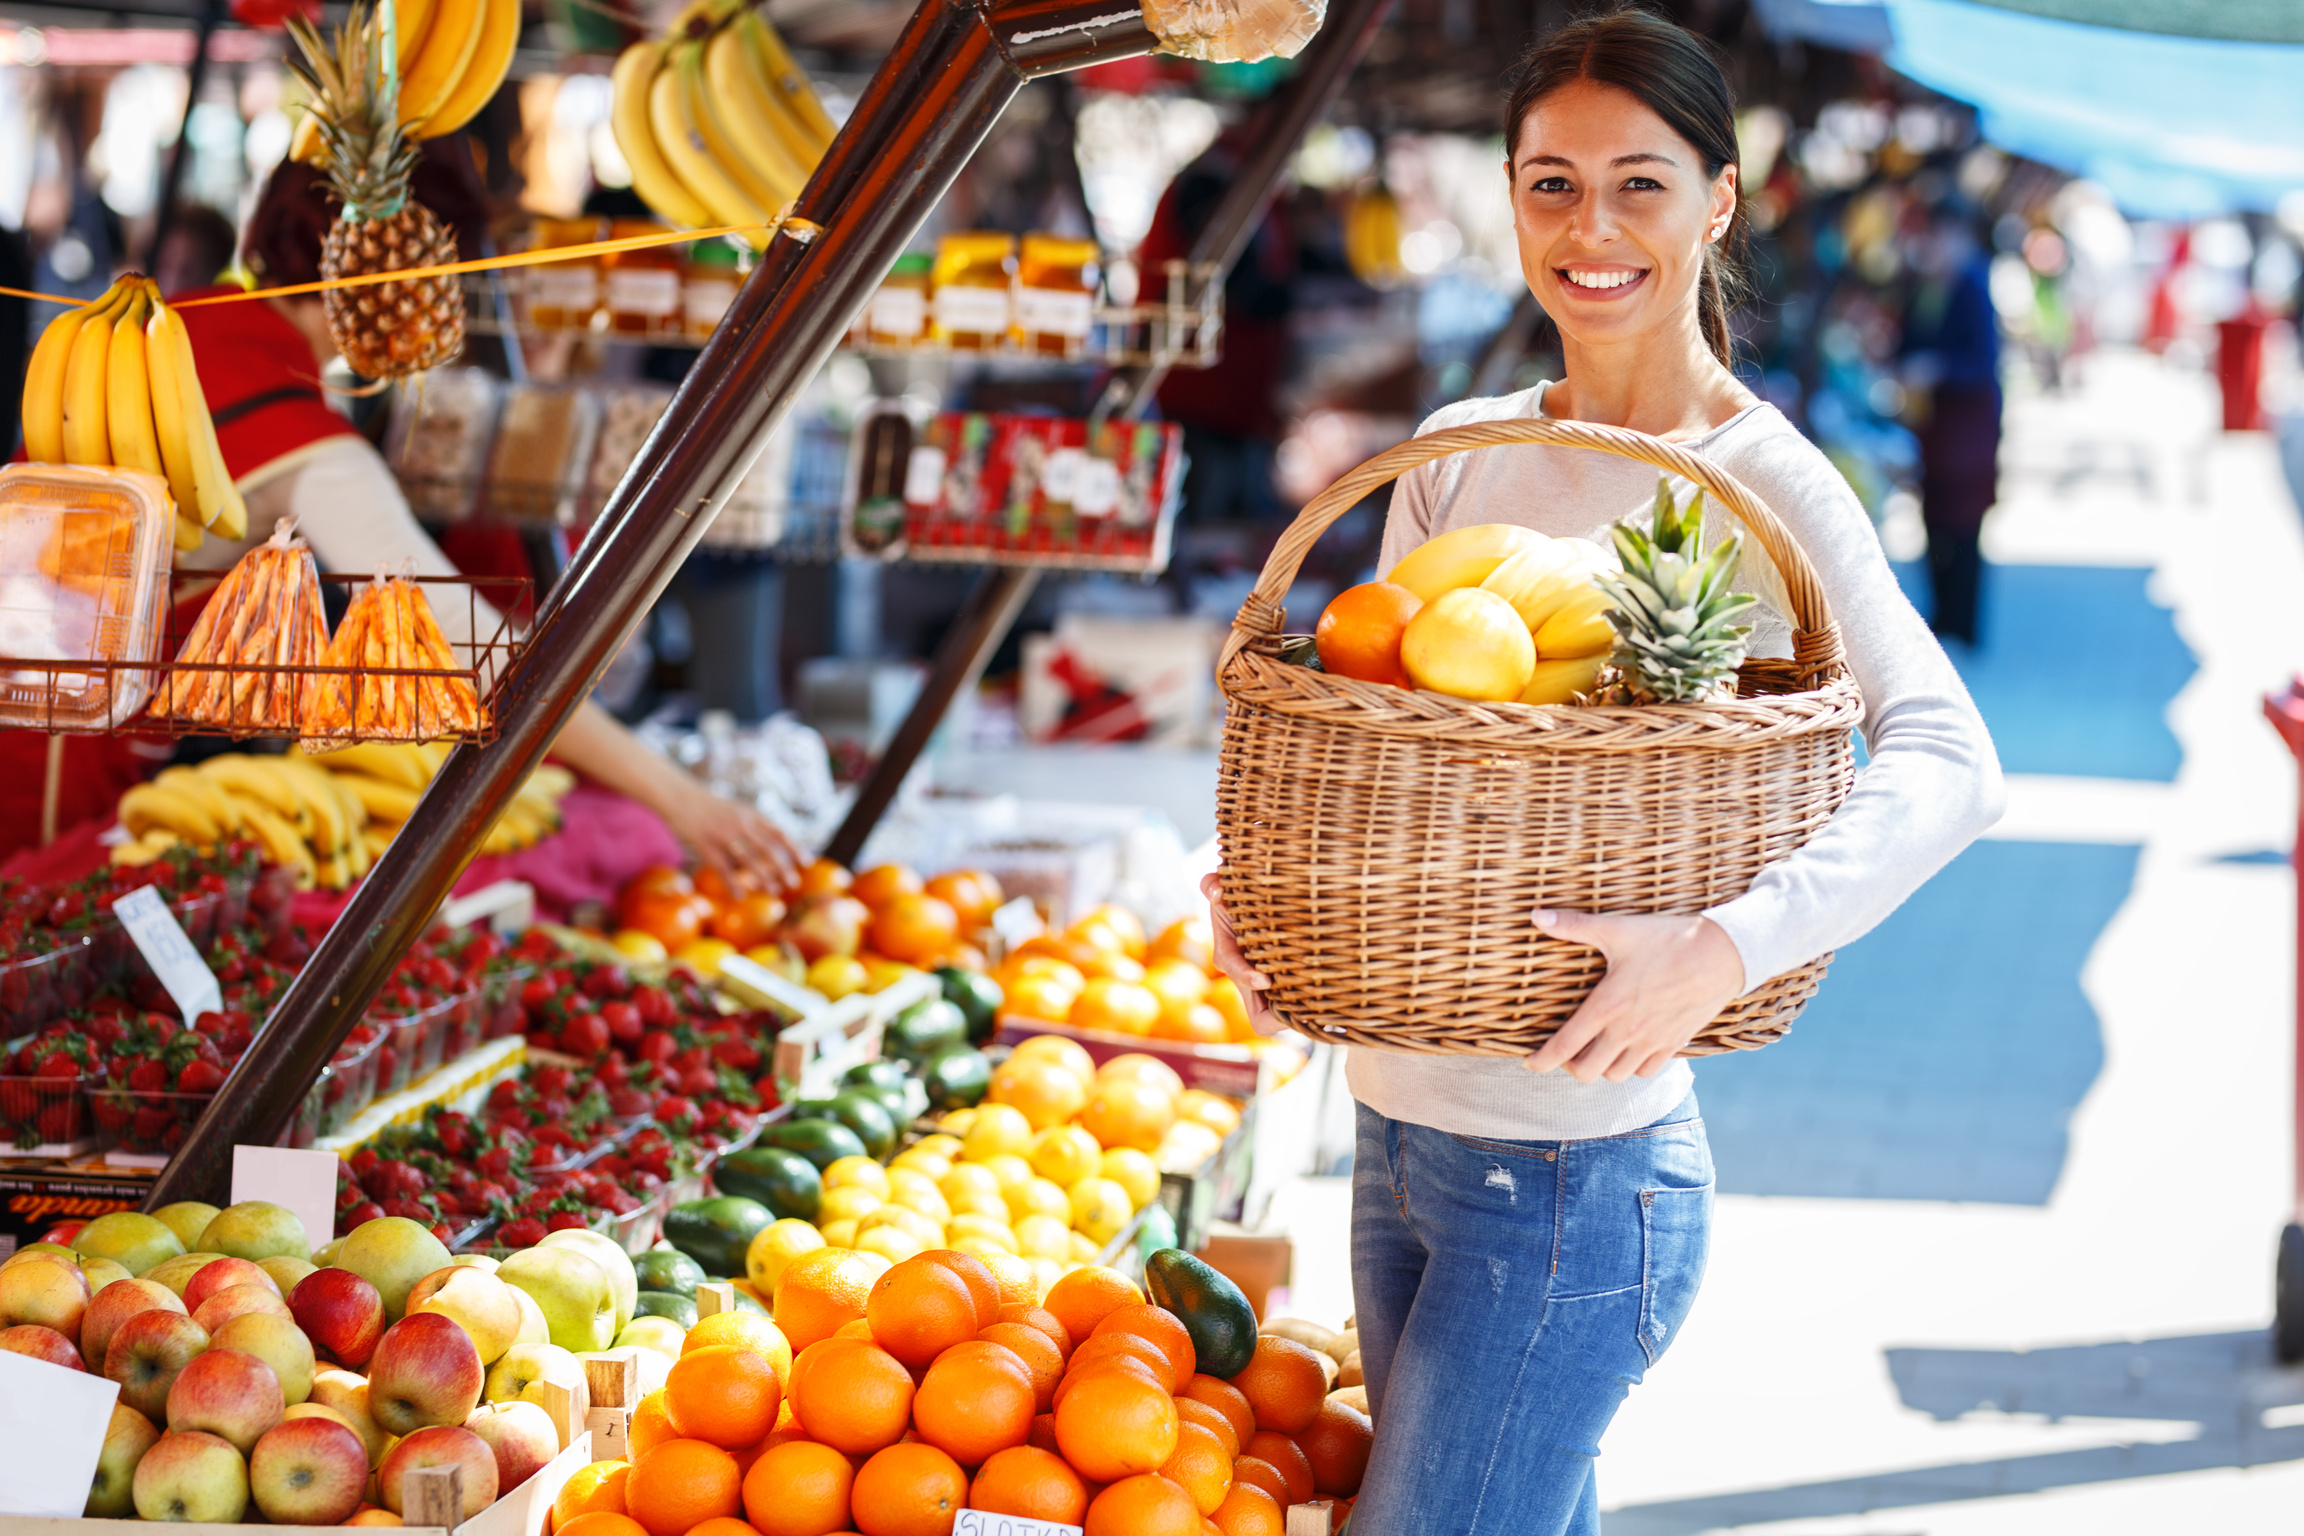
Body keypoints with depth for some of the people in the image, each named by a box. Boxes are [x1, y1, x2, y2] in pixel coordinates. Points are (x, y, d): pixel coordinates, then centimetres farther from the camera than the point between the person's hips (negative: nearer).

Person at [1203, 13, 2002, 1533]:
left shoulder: (1764, 485, -10)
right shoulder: (1458, 455, 9)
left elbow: (1949, 762, -21)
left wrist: (1724, 948, -34)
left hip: (1578, 1174, -6)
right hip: (1400, 1129, 6)